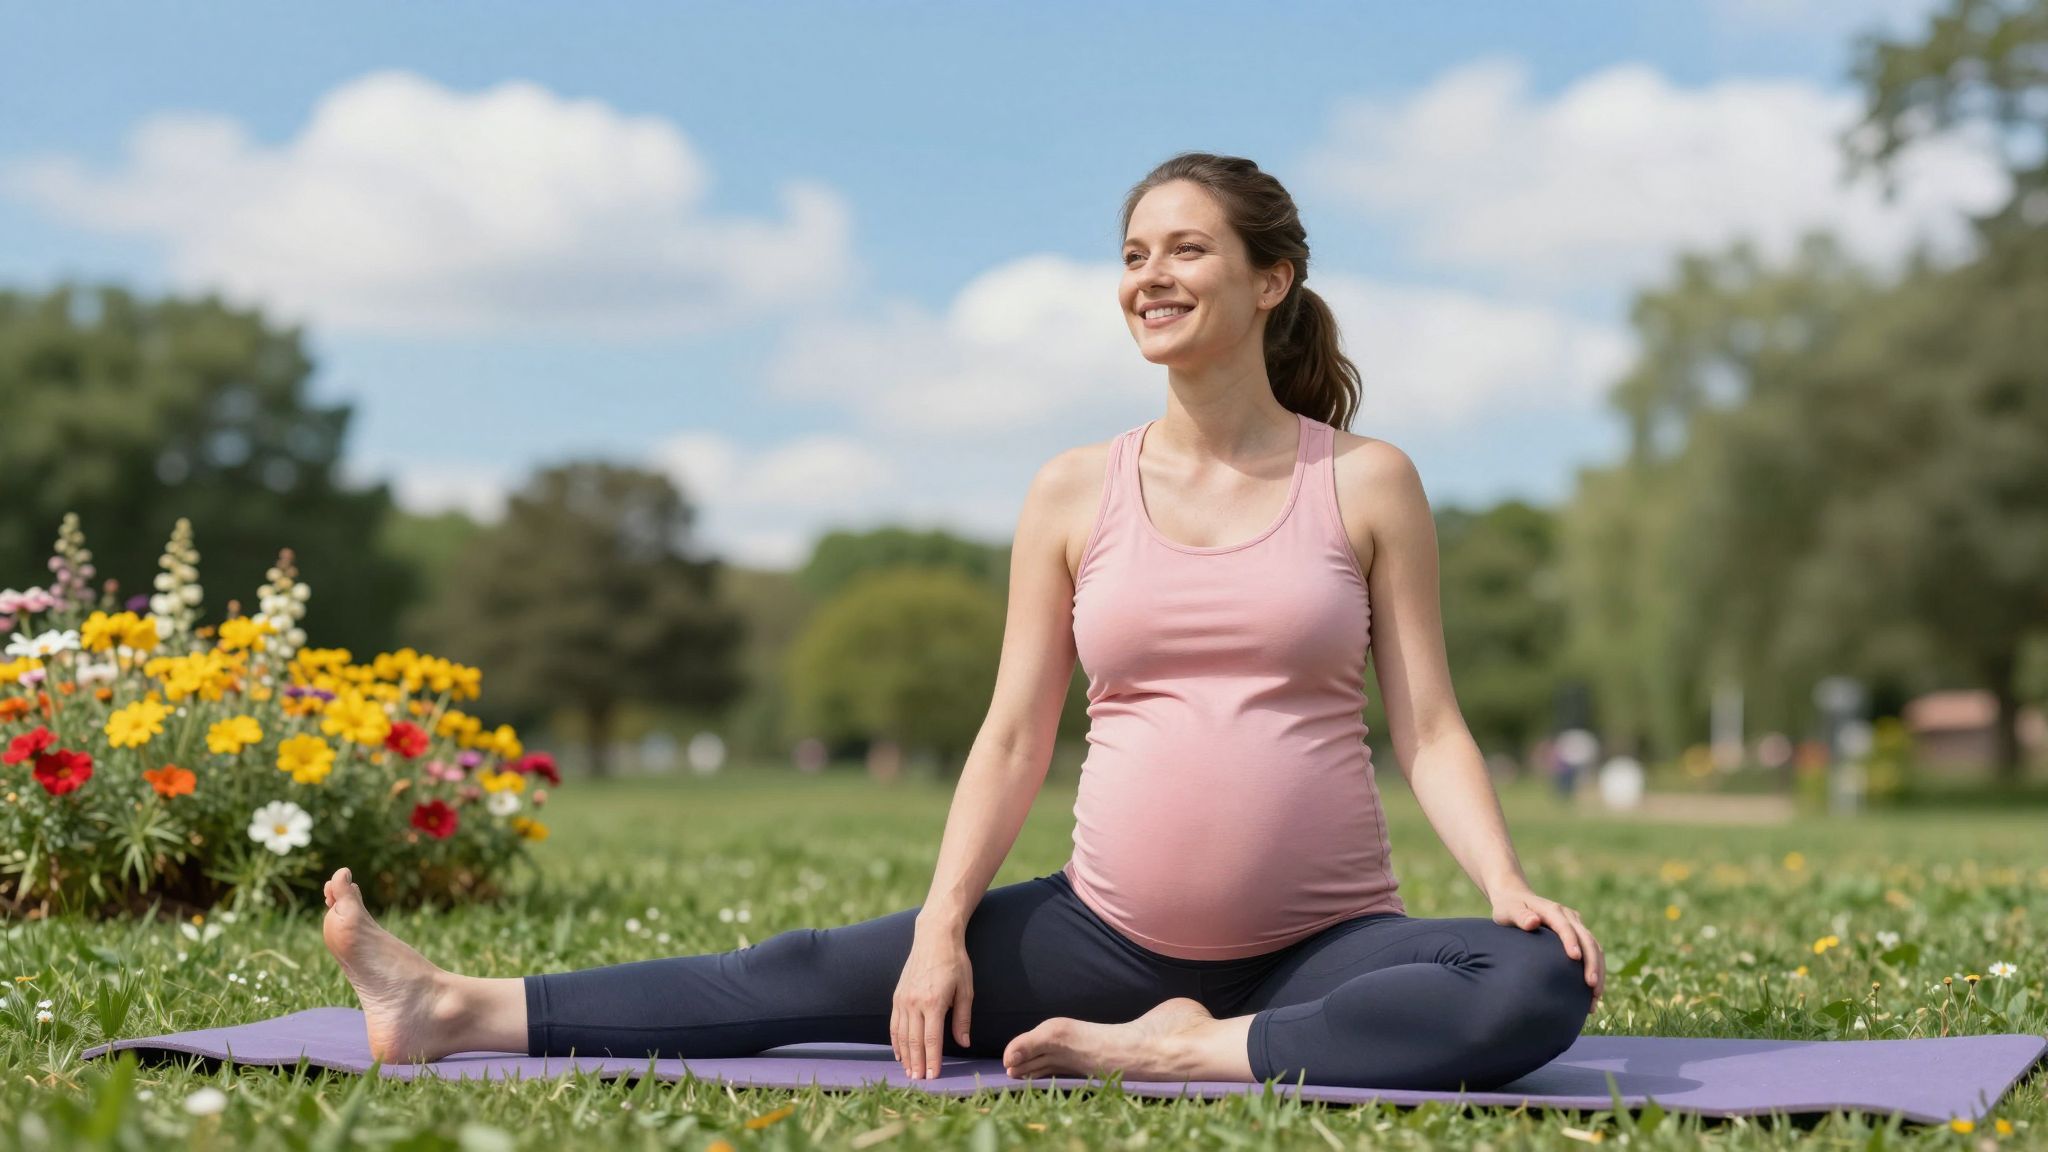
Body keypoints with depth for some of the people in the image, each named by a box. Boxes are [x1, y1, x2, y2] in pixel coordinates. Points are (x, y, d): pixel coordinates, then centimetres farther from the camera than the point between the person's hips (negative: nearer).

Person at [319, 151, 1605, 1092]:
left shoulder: (1368, 483, 1)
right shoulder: (1075, 494, 5)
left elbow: (1430, 728, 0)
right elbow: (1015, 737, 2)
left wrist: (1511, 885, -17)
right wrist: (943, 921, -10)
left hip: (1323, 945, -1)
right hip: (1109, 932, 1)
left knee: (1540, 984, -28)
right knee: (810, 976, -10)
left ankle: (1189, 1052, -27)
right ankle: (460, 1011, -6)